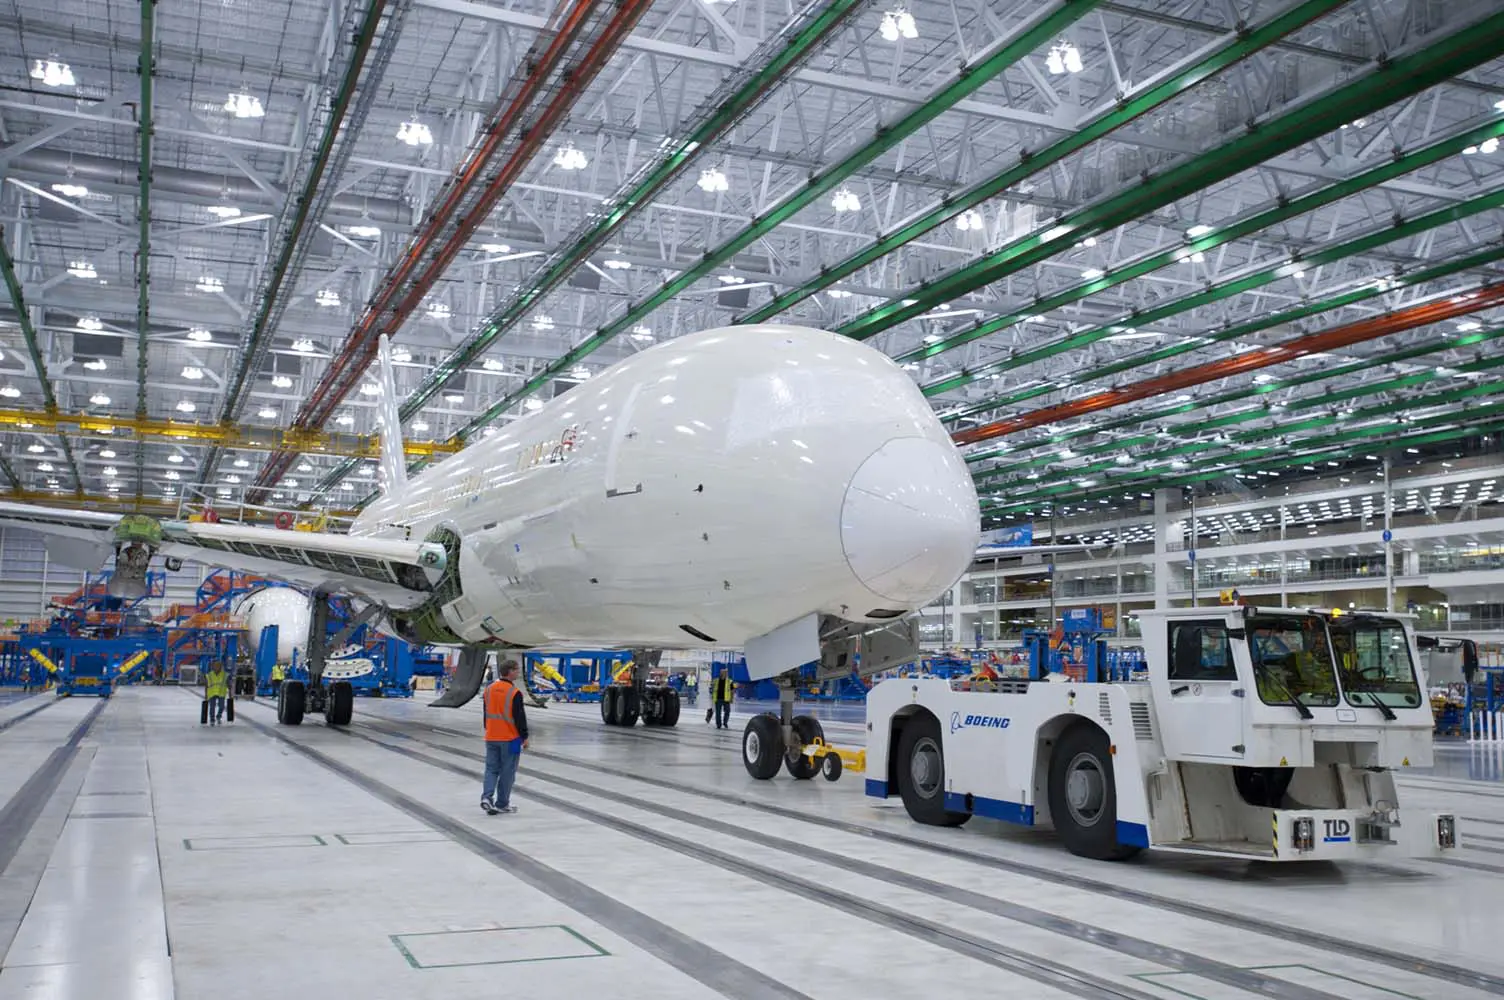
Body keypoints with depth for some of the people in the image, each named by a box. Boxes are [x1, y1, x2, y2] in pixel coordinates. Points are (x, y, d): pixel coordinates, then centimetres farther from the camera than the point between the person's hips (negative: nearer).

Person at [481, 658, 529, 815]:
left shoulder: (489, 689, 5)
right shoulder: (514, 692, -16)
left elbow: (485, 713, 14)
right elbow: (520, 717, -14)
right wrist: (525, 737, -4)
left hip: (491, 738, 6)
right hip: (510, 738, -6)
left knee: (491, 769, 12)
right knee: (507, 772, 5)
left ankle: (487, 797, -6)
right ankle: (502, 804, 11)